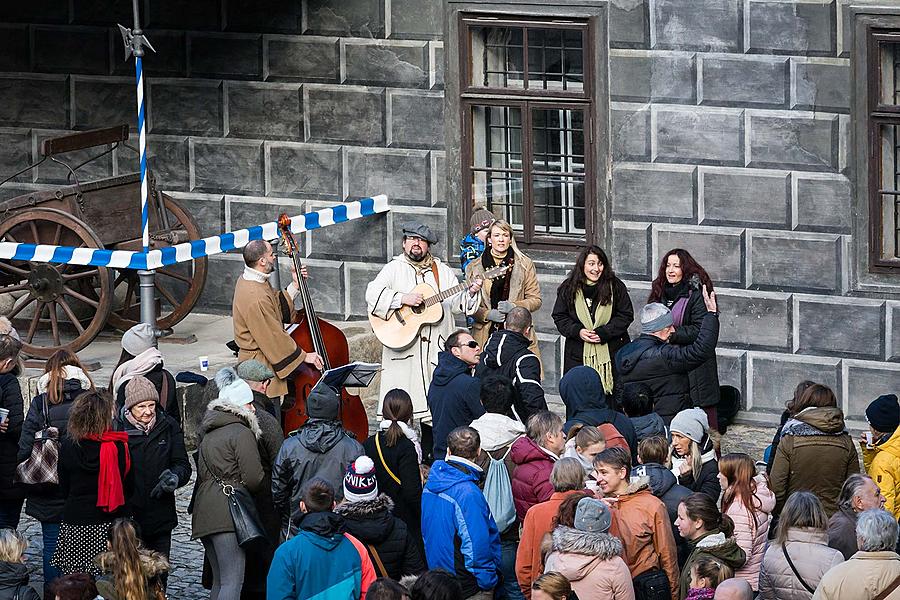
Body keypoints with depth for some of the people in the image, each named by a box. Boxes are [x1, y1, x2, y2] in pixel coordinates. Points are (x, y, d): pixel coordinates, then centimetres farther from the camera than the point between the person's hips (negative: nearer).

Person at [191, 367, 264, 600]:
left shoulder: (207, 431, 19)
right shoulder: (242, 433, -7)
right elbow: (254, 478, -10)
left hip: (205, 509, 9)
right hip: (227, 513, -9)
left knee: (220, 580, 13)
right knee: (233, 581, -12)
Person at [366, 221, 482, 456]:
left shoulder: (442, 271, 15)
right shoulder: (394, 269, 5)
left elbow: (455, 303, 11)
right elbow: (372, 294, -8)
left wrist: (471, 293, -8)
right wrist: (402, 298, -18)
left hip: (435, 348, 3)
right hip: (402, 349, -3)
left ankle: (429, 454, 11)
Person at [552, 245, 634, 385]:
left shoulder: (615, 287, 1)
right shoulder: (569, 288, 4)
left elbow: (626, 316, 0)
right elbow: (559, 316, 8)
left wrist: (603, 333, -12)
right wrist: (577, 331, -10)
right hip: (578, 355, 1)